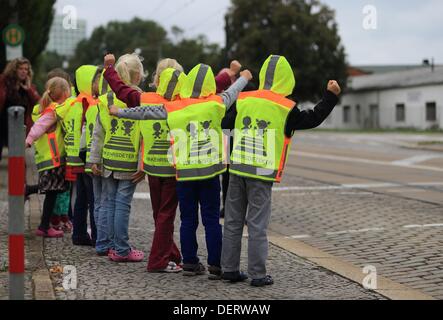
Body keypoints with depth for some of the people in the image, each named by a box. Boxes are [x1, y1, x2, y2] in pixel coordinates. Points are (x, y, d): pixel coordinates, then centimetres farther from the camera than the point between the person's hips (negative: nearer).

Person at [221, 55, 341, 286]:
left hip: (237, 169, 4)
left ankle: (229, 269, 17)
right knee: (257, 224, 1)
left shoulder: (242, 100, 4)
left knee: (233, 221, 11)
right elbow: (313, 119, 2)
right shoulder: (286, 108, -8)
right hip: (262, 174, -4)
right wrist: (331, 96, 10)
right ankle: (257, 274, 5)